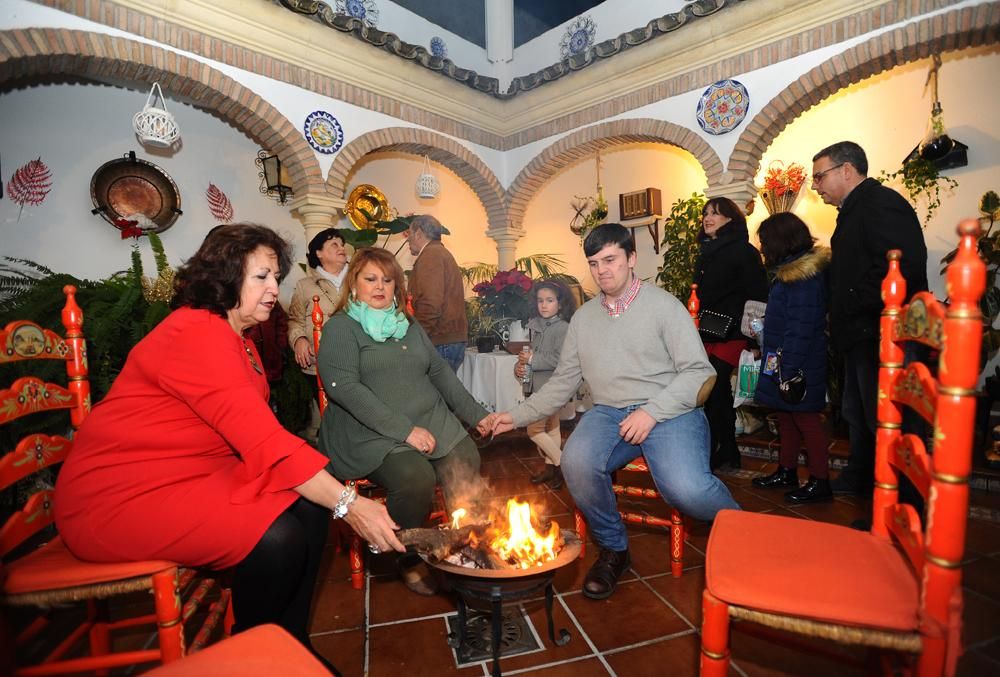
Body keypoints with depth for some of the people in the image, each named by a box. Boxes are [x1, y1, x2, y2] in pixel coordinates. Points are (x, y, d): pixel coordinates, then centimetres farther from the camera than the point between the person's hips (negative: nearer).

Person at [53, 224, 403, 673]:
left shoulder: (238, 342, 11)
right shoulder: (196, 332, -22)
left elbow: (255, 435, 1)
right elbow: (264, 441, -30)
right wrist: (348, 503, -30)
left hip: (196, 475, 9)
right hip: (119, 496, -9)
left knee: (309, 507, -8)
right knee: (277, 538, -24)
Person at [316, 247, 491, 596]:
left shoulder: (408, 325, 21)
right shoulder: (341, 327, 2)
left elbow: (440, 371, 20)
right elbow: (343, 387, -12)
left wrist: (478, 415, 10)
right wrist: (405, 430, -18)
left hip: (433, 422, 5)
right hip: (373, 434, -5)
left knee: (466, 466, -21)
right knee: (416, 477, -30)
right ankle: (410, 560, -3)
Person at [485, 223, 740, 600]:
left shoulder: (663, 305, 2)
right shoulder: (583, 318, 15)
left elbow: (698, 371, -4)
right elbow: (563, 383, 17)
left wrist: (652, 412, -17)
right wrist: (518, 416, 8)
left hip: (669, 410, -3)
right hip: (609, 413, 3)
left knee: (685, 488, -30)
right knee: (576, 462, -29)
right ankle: (613, 549, 1)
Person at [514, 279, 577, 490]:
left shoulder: (563, 327, -13)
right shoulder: (536, 326, 9)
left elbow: (560, 360, -23)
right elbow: (532, 353, 13)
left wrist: (532, 359, -20)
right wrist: (519, 365, -7)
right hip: (538, 386, 8)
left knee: (534, 428, -6)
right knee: (551, 428, 16)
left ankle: (562, 464, 7)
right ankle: (551, 468, 27)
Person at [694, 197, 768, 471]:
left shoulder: (744, 251, -5)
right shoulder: (707, 252, 16)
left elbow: (756, 295, -11)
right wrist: (697, 329, 17)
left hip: (731, 333, -7)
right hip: (708, 333, 7)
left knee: (710, 391, -12)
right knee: (719, 392, 11)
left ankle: (706, 455, -2)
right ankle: (728, 453, 23)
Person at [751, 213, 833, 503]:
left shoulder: (803, 275, -18)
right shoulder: (791, 270, 13)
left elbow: (800, 328, -22)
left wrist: (788, 368, -22)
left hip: (799, 365, -10)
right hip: (784, 362, 10)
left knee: (805, 417, -1)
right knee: (786, 415, 17)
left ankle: (820, 482, 12)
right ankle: (786, 471, 30)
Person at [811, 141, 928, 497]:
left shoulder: (881, 202, -14)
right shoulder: (856, 208, 17)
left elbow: (904, 264, -27)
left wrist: (857, 304, -21)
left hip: (879, 336, -11)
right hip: (861, 335, 11)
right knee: (857, 412, 20)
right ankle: (858, 481, 36)